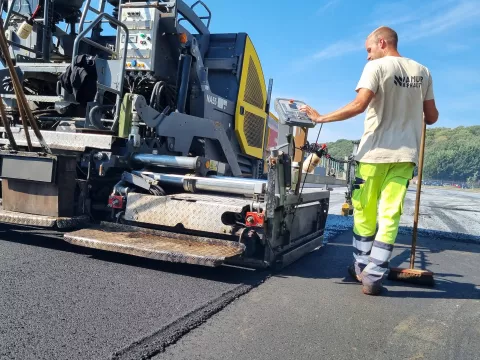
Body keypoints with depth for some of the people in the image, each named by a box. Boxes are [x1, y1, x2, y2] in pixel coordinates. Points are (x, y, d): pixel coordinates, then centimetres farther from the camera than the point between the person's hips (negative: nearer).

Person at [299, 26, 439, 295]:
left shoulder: (377, 66, -4)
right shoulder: (422, 71, 11)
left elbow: (359, 105, -17)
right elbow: (432, 116, 13)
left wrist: (321, 118, -11)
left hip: (376, 152, -4)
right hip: (406, 154, 4)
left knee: (364, 213, 10)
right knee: (389, 216, 2)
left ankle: (362, 267, 21)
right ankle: (373, 277, 0)